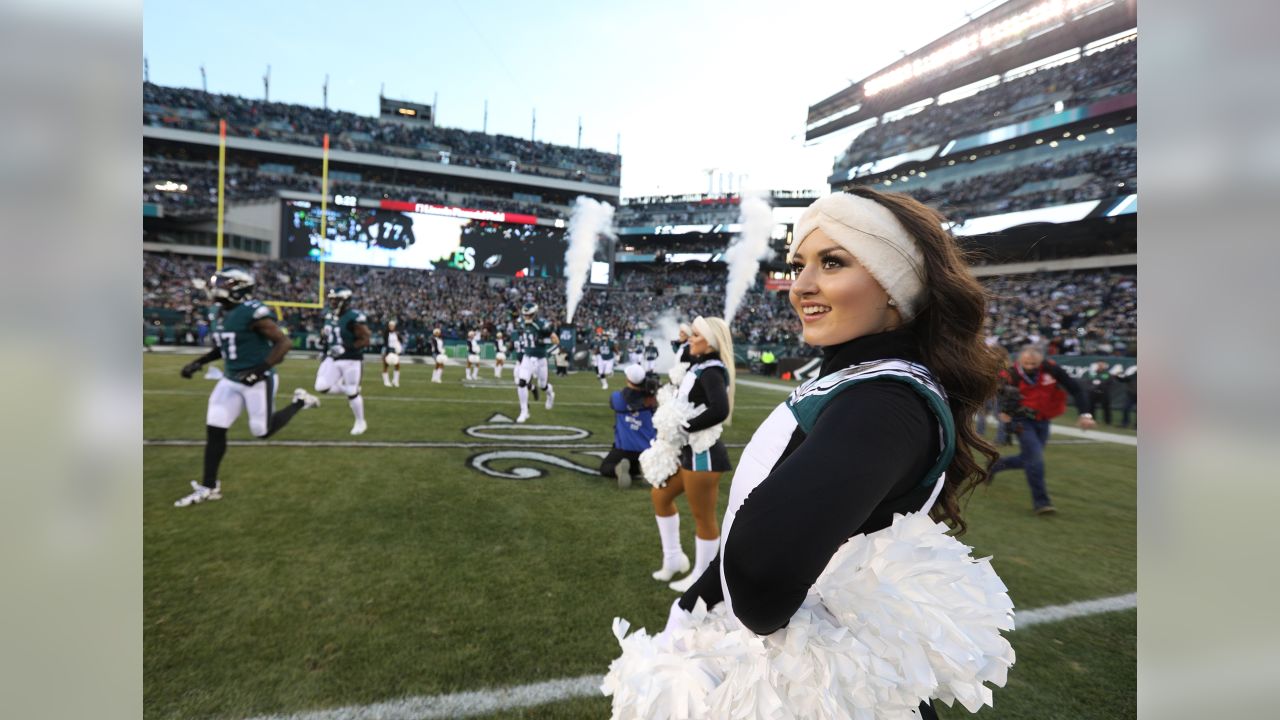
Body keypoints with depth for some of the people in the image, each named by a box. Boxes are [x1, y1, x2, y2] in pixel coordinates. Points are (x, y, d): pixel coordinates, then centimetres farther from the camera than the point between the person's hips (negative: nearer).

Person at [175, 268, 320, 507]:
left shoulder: (253, 313, -20)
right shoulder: (219, 312, 7)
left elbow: (284, 343, -21)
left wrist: (260, 370, -28)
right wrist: (198, 363, 11)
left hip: (258, 380, -8)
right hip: (231, 380, 8)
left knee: (263, 431, 2)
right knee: (214, 429, 4)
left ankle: (300, 401, 24)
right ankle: (208, 487, 15)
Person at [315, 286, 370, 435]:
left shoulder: (355, 318, -18)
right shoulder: (330, 316, 6)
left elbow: (365, 340, -18)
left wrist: (346, 348, -26)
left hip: (351, 361, -7)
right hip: (333, 359, 7)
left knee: (352, 393, 0)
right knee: (321, 387, -5)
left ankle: (360, 422, 20)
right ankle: (349, 390, 20)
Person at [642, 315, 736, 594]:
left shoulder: (711, 371, -18)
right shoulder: (700, 367, 11)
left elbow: (720, 410, -34)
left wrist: (685, 426, -24)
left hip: (702, 454, -11)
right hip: (688, 450, 11)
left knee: (703, 517, 4)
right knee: (660, 495, 21)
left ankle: (702, 578, 21)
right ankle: (673, 558, 33)